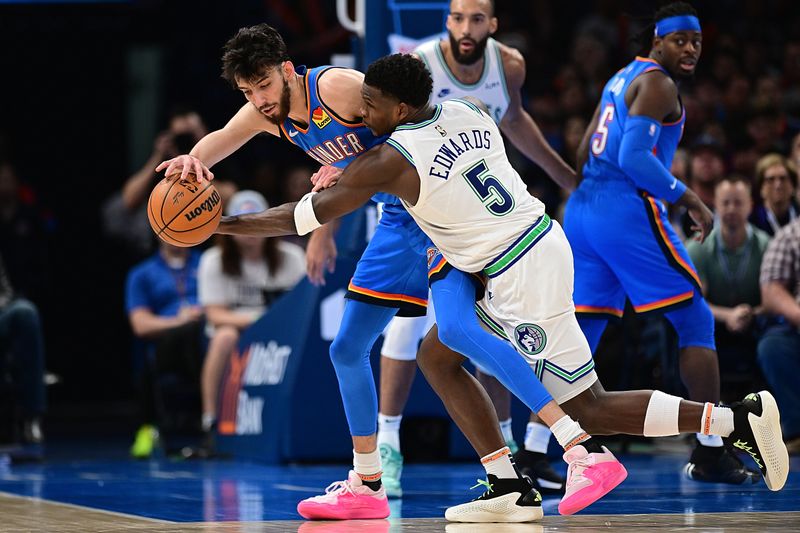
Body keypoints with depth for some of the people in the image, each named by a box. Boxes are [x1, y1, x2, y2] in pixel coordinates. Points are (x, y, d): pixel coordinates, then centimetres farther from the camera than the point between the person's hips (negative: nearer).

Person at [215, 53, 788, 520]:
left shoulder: (391, 160, -15)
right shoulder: (466, 112, 6)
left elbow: (307, 215, -9)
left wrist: (229, 225, 2)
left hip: (523, 279, -9)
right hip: (543, 240, 9)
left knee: (587, 408, 1)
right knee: (437, 356, 15)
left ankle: (737, 418, -4)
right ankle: (507, 485, 12)